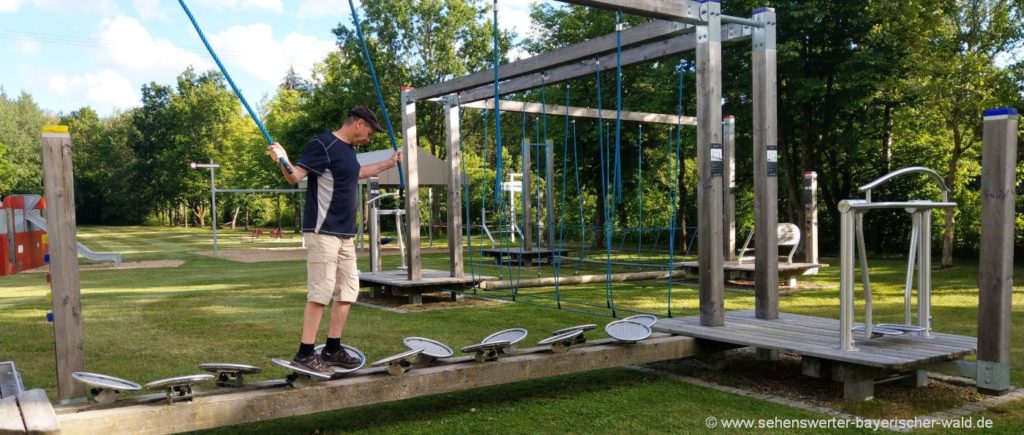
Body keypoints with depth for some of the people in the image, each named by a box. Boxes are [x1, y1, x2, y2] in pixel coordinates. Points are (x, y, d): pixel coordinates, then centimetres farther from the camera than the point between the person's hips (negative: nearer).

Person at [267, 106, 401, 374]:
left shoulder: (348, 150, 16)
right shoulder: (323, 145, -12)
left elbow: (357, 172, 37)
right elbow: (295, 176, -18)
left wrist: (389, 163, 44)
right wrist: (283, 161, -39)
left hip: (345, 234, 10)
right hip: (323, 232, -10)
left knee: (348, 290, 11)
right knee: (320, 292, -10)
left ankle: (332, 349, 19)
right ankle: (305, 353, -3)